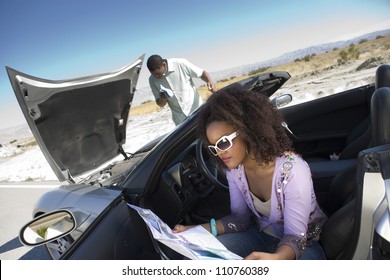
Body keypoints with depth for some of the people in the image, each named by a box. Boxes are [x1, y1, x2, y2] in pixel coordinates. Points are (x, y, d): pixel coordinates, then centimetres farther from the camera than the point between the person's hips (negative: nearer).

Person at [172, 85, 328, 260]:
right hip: (262, 235, 5)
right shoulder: (234, 168, -11)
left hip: (304, 244, -4)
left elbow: (295, 236, -25)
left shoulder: (292, 170, -30)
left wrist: (275, 258, -48)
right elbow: (240, 217, -2)